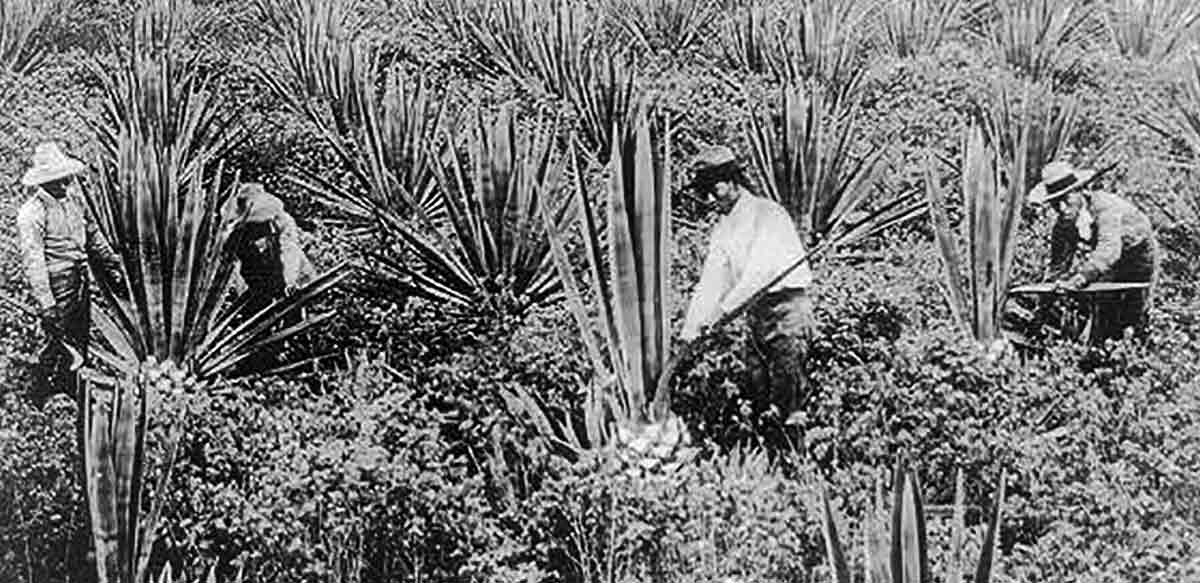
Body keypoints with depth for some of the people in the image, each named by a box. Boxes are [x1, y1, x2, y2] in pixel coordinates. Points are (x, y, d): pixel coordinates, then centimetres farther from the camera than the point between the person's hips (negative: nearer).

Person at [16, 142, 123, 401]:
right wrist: (45, 302, -25)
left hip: (80, 284, 8)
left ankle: (73, 392, 34)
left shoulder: (73, 198, 5)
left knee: (80, 341, 17)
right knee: (58, 343, 1)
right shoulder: (31, 213, -19)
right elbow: (32, 260, -22)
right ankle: (45, 397, 20)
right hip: (57, 287, -8)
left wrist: (112, 264, 17)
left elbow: (93, 236, 18)